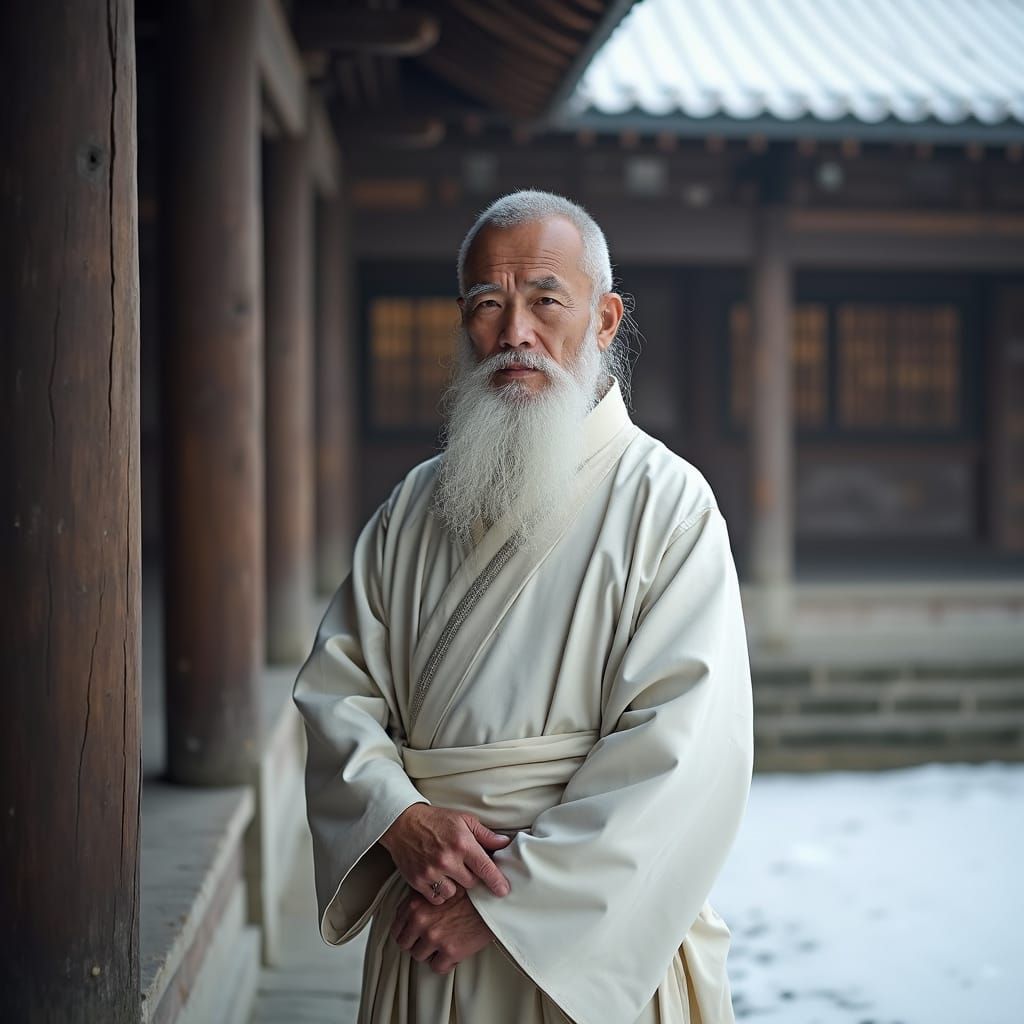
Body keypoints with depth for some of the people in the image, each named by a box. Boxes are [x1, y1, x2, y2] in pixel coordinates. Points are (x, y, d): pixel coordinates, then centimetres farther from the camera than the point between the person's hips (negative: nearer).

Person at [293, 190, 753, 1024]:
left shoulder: (667, 505, -9)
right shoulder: (418, 506, 6)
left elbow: (687, 749, -17)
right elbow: (336, 682, 4)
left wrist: (509, 896, -19)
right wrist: (399, 818, -15)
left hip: (597, 942, -4)